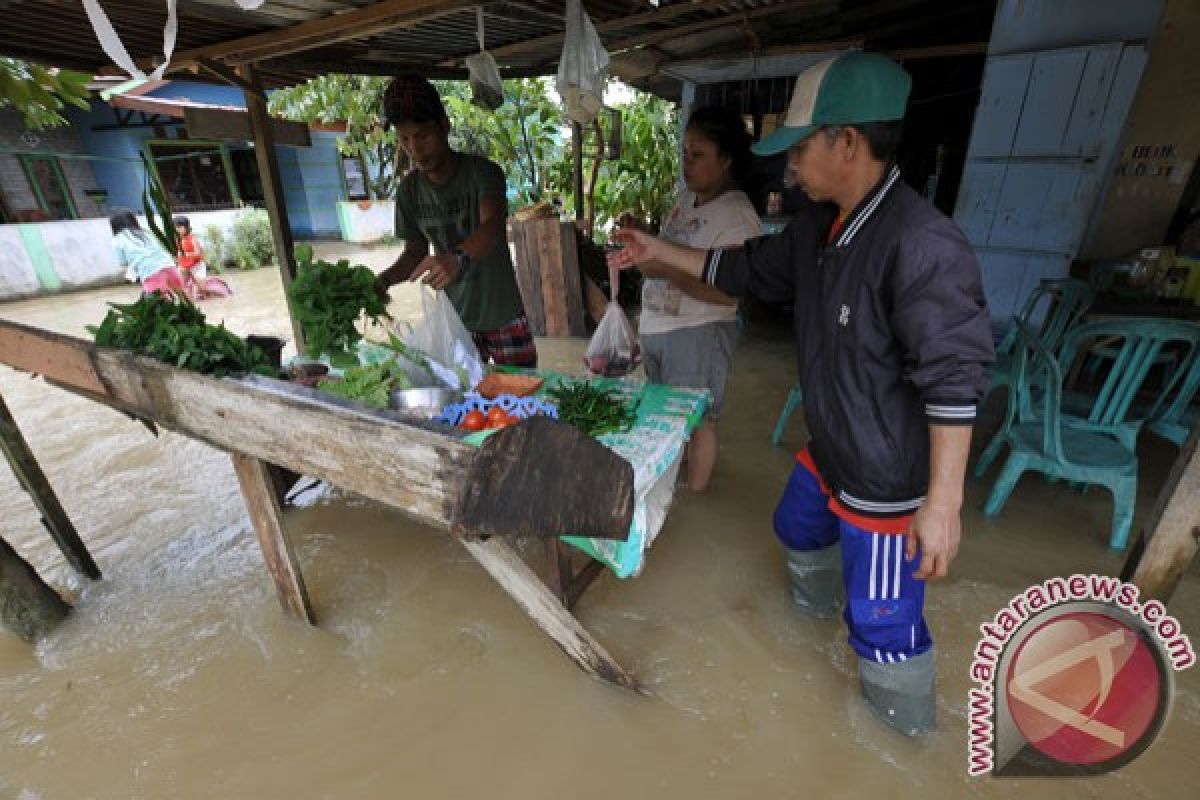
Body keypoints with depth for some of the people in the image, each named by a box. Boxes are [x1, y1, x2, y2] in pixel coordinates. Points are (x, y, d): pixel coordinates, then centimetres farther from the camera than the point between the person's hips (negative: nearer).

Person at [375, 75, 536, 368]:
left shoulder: (482, 171, -13)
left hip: (503, 314, -3)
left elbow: (492, 225, -32)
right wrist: (382, 281, -11)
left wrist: (458, 259, -52)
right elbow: (415, 252, 8)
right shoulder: (409, 189, 1)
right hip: (454, 320, 4)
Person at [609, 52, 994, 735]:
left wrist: (944, 503, -24)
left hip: (888, 480, -9)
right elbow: (751, 270, 13)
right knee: (799, 527, 32)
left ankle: (906, 721, 40)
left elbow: (955, 383, -27)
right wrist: (660, 252, 12)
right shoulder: (819, 227, 0)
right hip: (827, 451, 9)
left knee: (883, 618, 8)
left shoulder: (922, 244, -28)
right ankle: (818, 601, 64)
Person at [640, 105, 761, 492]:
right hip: (657, 327, 9)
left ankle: (693, 496, 25)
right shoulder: (686, 197, 9)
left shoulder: (737, 215, -17)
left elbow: (728, 293, -24)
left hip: (699, 333, -9)